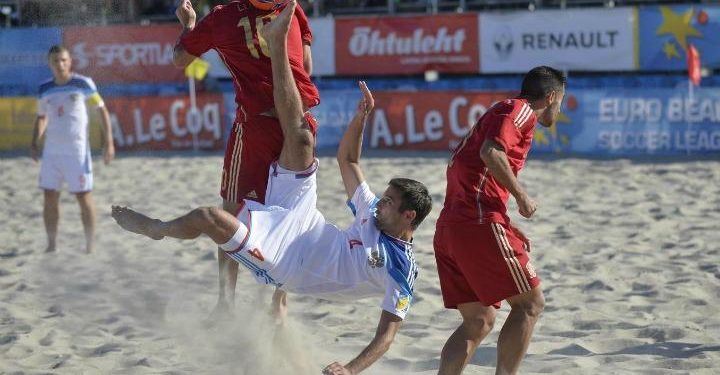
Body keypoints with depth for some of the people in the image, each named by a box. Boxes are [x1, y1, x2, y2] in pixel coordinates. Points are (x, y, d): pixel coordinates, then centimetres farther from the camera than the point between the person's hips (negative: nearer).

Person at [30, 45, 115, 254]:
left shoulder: (83, 84, -3)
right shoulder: (45, 89, 8)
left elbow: (102, 111, 0)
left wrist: (108, 142, -7)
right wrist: (34, 142, 7)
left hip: (77, 149, -4)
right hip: (51, 149, 4)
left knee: (84, 196, -2)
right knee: (50, 197, 2)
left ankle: (90, 245, 5)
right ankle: (52, 245, 10)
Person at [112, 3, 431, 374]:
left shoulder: (401, 272, -17)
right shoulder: (375, 214, 2)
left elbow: (387, 332, -22)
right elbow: (347, 160, 14)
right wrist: (361, 117, 0)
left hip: (287, 261, -6)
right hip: (299, 223, 6)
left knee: (207, 218, -24)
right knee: (302, 140, -2)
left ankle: (157, 228, 12)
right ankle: (277, 42, 9)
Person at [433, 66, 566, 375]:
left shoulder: (499, 112, 27)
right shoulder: (521, 109, -2)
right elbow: (491, 153, -19)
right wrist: (521, 196, -9)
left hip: (448, 227, 9)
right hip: (480, 220, -9)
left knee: (478, 321, 10)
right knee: (530, 302, 1)